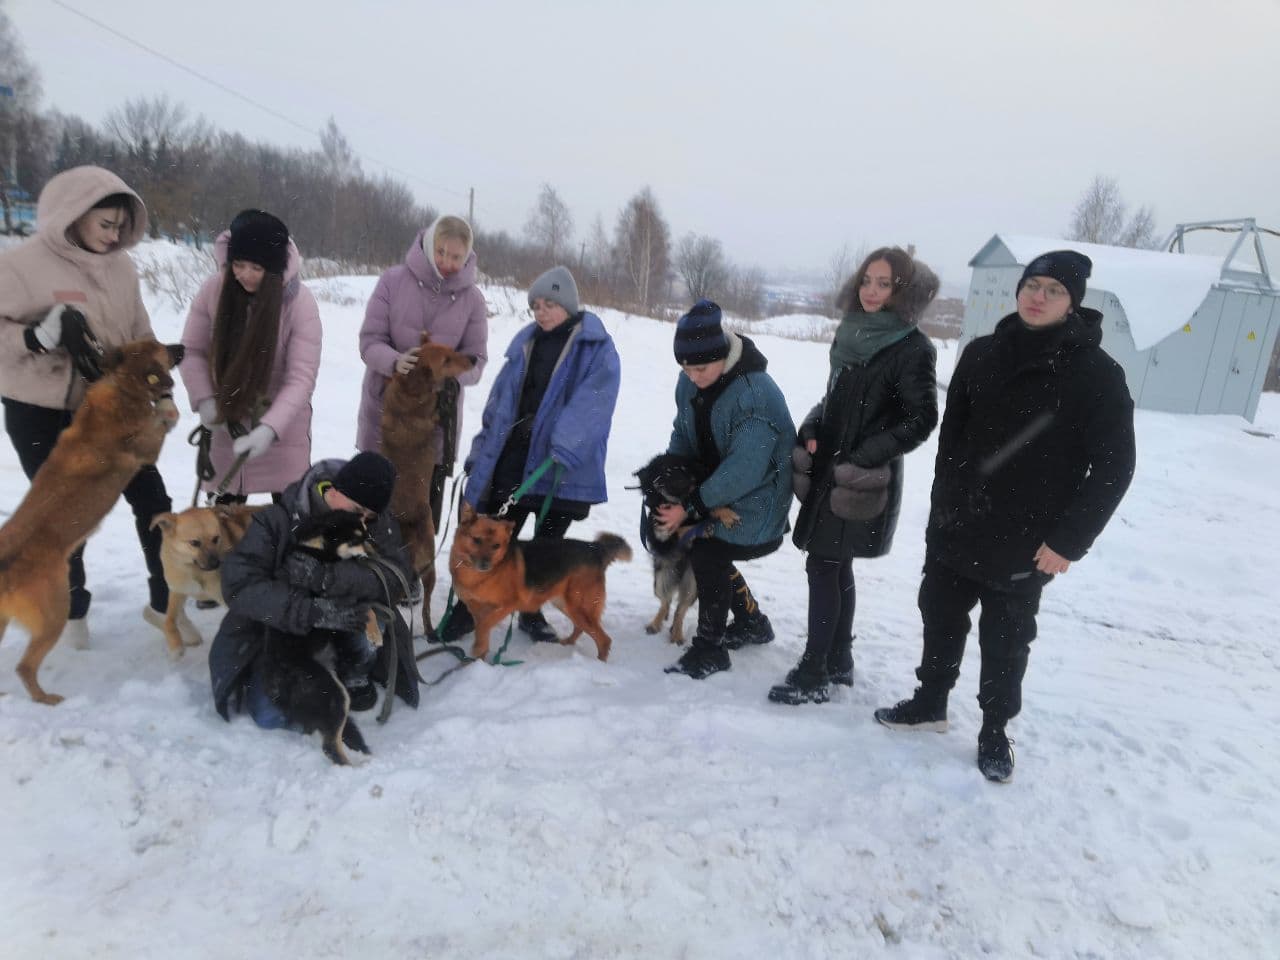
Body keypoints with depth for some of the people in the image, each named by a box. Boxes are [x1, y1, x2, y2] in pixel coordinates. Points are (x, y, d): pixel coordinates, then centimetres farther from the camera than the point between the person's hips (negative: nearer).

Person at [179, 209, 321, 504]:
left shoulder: (300, 302, -20)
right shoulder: (214, 289, -11)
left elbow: (301, 378, -23)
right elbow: (192, 350, 0)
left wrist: (269, 428, -34)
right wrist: (205, 400, -15)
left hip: (283, 425, -3)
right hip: (228, 422, 3)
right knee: (225, 511, 13)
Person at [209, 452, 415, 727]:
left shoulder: (380, 524, -14)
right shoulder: (278, 520, -20)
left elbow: (398, 580, -29)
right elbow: (239, 585, -30)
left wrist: (327, 575, -43)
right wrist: (313, 611, -44)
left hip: (342, 631, 2)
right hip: (277, 628, -1)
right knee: (271, 715, -20)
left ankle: (354, 674, -1)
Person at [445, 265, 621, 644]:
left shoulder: (598, 348, -5)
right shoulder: (525, 341, 10)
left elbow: (591, 406, -17)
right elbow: (500, 399, 13)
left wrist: (564, 449, -30)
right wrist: (481, 452, 11)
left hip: (562, 466, -3)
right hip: (513, 457, 3)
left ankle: (532, 612, 29)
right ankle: (469, 607, 20)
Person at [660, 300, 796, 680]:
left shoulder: (755, 395, -31)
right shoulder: (690, 382, -6)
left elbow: (744, 470, -33)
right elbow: (683, 433, 5)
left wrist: (692, 506, -28)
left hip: (756, 495, -8)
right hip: (717, 485, 8)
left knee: (708, 555, -17)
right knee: (709, 552, 10)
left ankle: (709, 649, 1)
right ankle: (752, 622, 32)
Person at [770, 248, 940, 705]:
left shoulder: (912, 348, -11)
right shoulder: (850, 333, 10)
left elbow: (921, 420, -13)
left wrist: (864, 457, -17)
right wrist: (810, 432, 4)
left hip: (862, 480, -7)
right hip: (829, 468, 7)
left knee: (824, 565, -6)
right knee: (837, 566, 13)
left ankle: (813, 674, 4)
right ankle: (838, 662, 27)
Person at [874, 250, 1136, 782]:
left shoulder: (1097, 373, -10)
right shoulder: (982, 354, 1)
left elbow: (1114, 465, -9)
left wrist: (1069, 539, -13)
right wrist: (944, 503, 4)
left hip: (1027, 543, -3)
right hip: (956, 526, 4)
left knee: (1005, 641, 11)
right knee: (940, 618, 16)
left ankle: (995, 730, 33)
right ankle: (930, 702, 37)